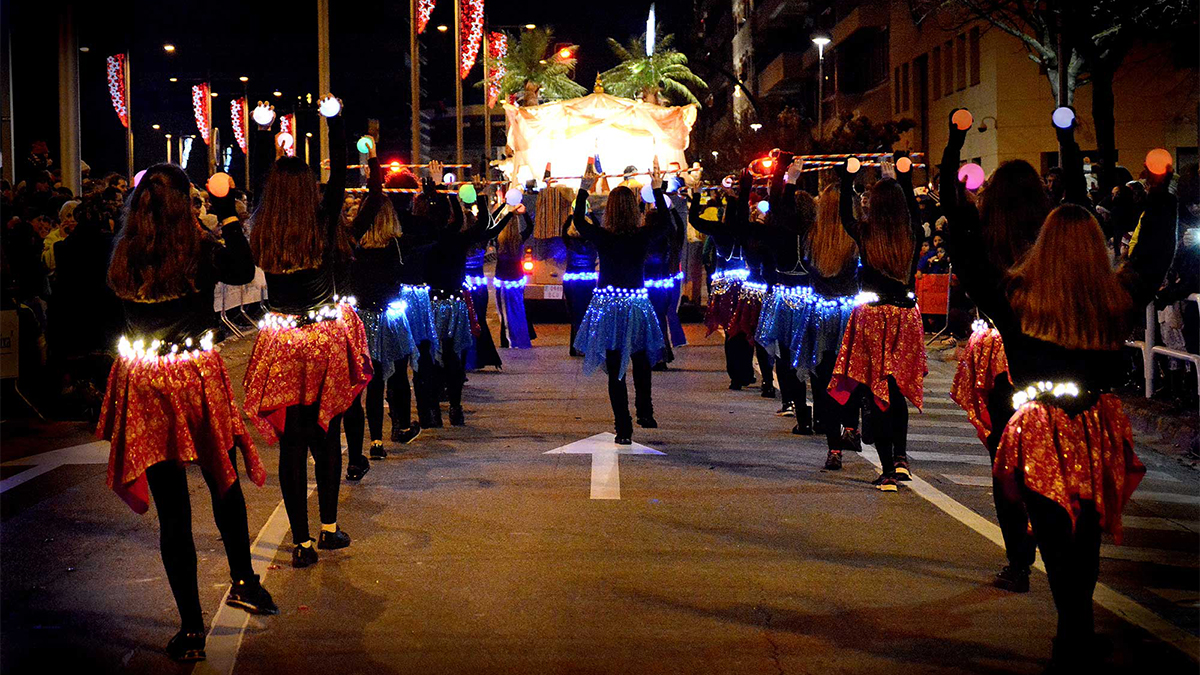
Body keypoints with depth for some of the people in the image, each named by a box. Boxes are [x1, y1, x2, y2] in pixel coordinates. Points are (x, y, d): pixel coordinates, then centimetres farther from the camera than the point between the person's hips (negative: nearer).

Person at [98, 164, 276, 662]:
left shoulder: (123, 256, 0)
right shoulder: (201, 251, -8)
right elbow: (244, 271, 3)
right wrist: (229, 215, 10)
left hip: (143, 386, 2)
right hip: (198, 377, -1)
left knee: (172, 508, 3)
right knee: (224, 482, 22)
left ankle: (191, 628, 7)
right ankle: (242, 581, 30)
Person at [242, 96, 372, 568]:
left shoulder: (261, 233, -4)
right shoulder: (323, 223, -9)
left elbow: (260, 185, 14)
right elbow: (339, 173, 1)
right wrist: (335, 122, 11)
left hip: (281, 347, 1)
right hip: (327, 340, -1)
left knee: (291, 444, 4)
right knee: (327, 438, 13)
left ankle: (301, 543, 5)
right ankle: (329, 529, 21)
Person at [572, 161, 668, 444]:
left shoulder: (601, 237, -13)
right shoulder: (643, 236, -10)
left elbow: (578, 219, 6)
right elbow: (664, 220, 10)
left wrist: (584, 188, 15)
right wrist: (658, 189, 18)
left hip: (608, 305, -1)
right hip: (637, 305, 1)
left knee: (615, 369, 3)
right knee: (641, 362, 23)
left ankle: (624, 428, 1)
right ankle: (645, 413, 31)